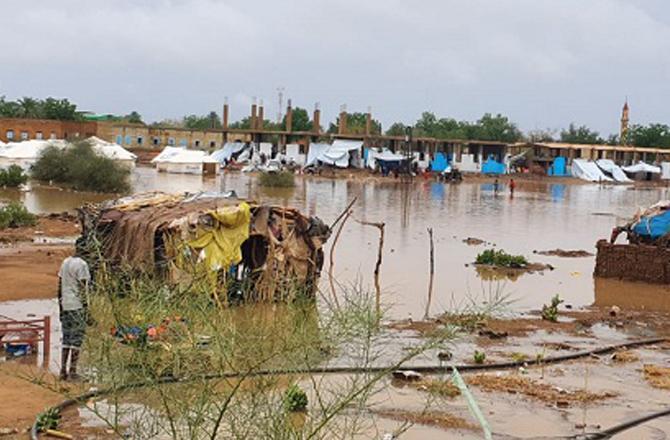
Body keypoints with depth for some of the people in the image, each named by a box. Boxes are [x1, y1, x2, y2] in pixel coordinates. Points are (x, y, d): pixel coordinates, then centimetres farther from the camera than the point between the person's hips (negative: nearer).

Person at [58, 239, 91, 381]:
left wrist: (60, 307, 18)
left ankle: (63, 371, 12)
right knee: (77, 339, -3)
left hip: (65, 305, 8)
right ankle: (72, 371, -2)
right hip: (77, 305, -8)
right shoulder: (82, 264, -12)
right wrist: (85, 308, -11)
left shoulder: (65, 262, 12)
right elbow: (82, 289, -15)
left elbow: (60, 286, 14)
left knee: (66, 339, 11)